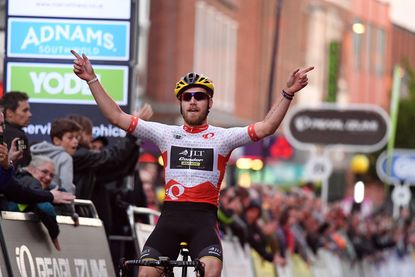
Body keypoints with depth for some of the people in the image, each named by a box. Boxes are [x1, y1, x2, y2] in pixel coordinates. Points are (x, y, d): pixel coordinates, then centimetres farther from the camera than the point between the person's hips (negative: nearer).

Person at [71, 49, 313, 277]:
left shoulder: (222, 137, 6)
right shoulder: (166, 134, 11)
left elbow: (265, 128, -6)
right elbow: (117, 117, 9)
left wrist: (288, 93, -17)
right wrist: (92, 80, 3)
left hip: (203, 218, -2)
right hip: (170, 216, 2)